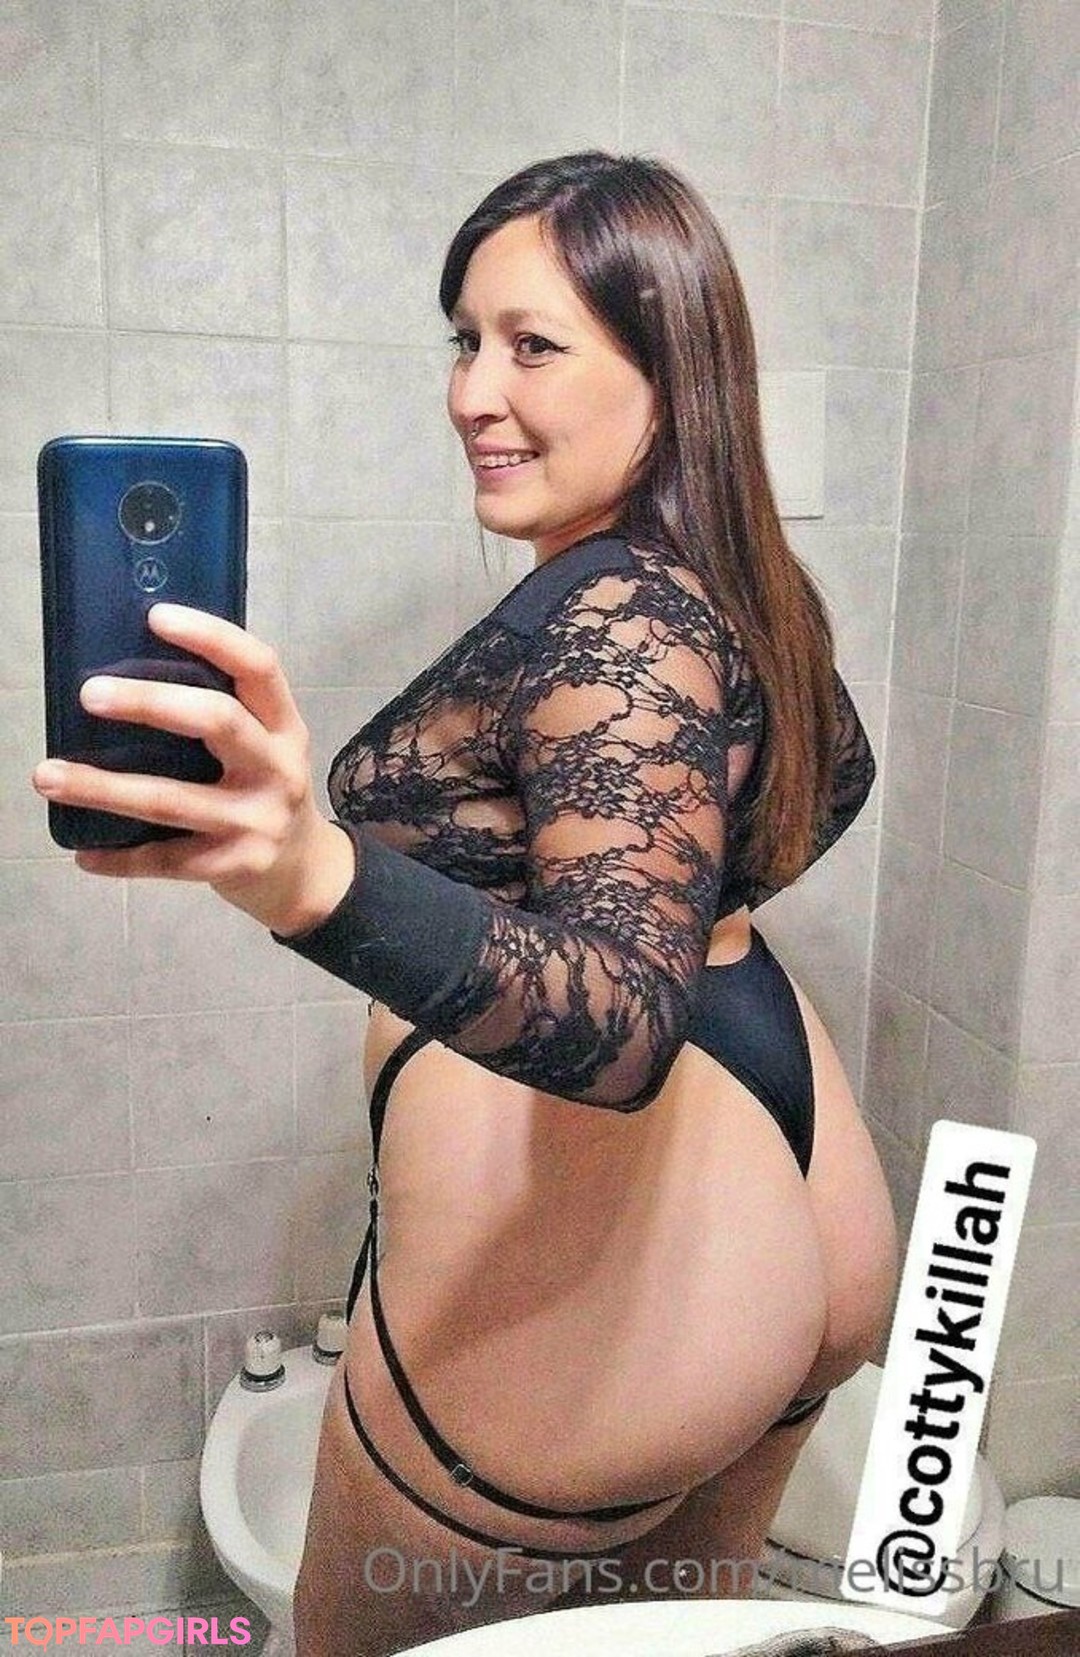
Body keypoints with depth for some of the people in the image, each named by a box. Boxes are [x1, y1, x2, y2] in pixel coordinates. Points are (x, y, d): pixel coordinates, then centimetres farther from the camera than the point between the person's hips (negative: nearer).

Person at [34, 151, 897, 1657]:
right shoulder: (737, 582, 5)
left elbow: (629, 1021, -36)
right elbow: (837, 770, 25)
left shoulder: (617, 620, -24)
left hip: (600, 1288, -9)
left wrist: (322, 878, -50)